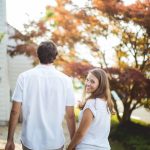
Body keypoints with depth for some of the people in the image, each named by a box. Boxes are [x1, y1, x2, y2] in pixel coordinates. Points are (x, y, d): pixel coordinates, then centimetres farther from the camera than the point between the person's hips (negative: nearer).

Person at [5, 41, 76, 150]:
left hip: (30, 141, 0)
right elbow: (70, 115, -4)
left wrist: (10, 140, 4)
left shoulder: (25, 77, -6)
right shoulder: (65, 80, -6)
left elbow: (15, 111, -6)